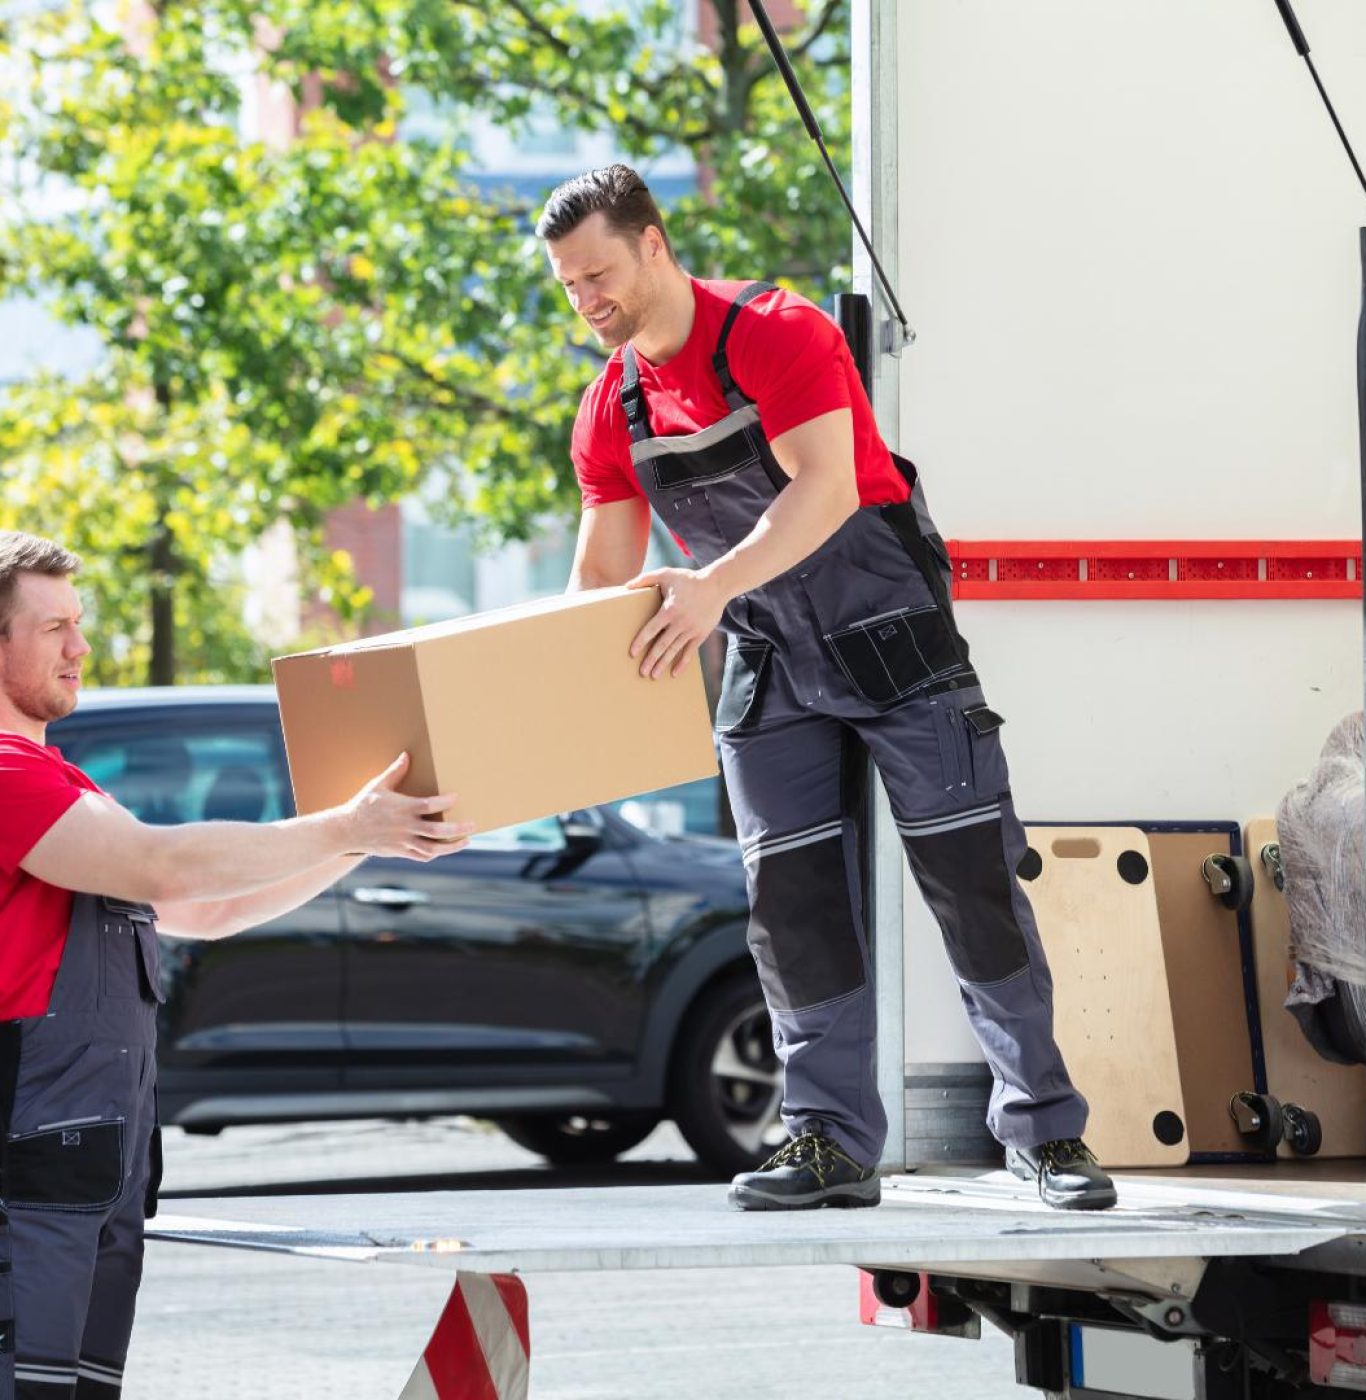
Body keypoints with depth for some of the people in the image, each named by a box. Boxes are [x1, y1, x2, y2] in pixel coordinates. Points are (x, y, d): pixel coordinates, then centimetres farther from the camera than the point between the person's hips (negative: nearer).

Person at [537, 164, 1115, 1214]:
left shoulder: (779, 335, -17)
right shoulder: (613, 408, 3)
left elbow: (825, 489, -28)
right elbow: (604, 573, 4)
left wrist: (715, 586, -40)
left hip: (892, 638, -6)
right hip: (771, 664, 6)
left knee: (972, 873, -5)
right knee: (793, 896, -2)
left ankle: (1045, 1127, 2)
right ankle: (831, 1143, 2)